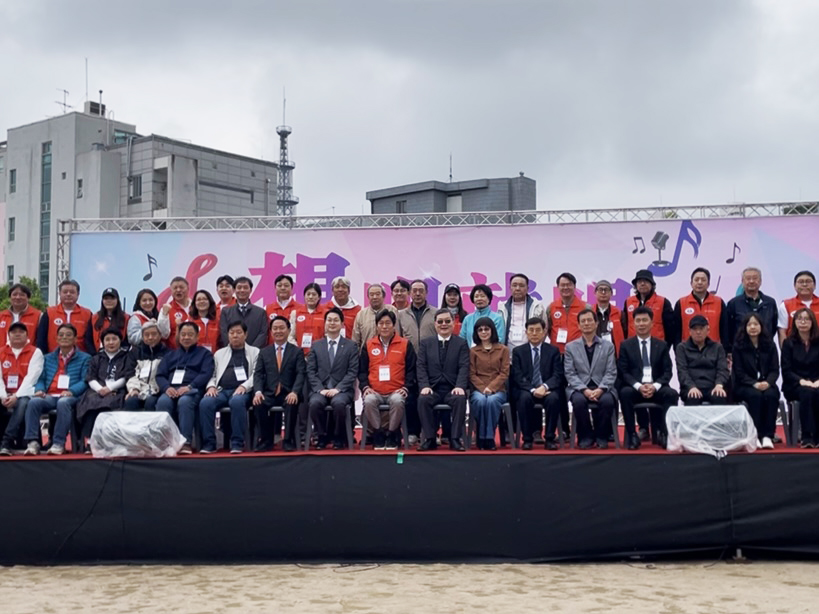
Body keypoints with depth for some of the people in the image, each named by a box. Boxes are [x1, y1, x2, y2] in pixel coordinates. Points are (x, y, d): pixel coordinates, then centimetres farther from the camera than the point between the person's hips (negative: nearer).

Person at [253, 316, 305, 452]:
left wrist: (294, 392, -22)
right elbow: (258, 374, 6)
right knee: (258, 404, -29)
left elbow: (301, 374, -3)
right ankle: (267, 440, -15)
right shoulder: (264, 352, 16)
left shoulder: (297, 352, 9)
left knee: (292, 404, -36)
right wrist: (258, 391, -15)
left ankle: (288, 440, -21)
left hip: (288, 394, -2)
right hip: (269, 394, 2)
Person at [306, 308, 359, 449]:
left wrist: (338, 388, -12)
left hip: (341, 390, -1)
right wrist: (320, 389, -9)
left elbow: (352, 372, 1)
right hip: (320, 389, 2)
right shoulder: (316, 346, 15)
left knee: (339, 403, -35)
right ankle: (322, 437, -10)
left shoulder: (351, 346, 10)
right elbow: (310, 371, 7)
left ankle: (338, 438, -13)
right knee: (314, 403, -32)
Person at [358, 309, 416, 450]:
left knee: (398, 401, -35)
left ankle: (392, 436, -14)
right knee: (369, 401, -33)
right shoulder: (368, 345, 12)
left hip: (396, 392, -1)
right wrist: (365, 387, -4)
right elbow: (362, 370, 12)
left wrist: (406, 388, -6)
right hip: (374, 391, 1)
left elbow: (411, 370, 7)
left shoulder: (405, 345, 8)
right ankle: (378, 435, -14)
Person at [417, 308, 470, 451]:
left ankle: (456, 438, -24)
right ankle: (430, 438, -21)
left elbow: (464, 368, -1)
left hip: (453, 389, -1)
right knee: (423, 399, -31)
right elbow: (421, 367, 4)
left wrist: (460, 386, -19)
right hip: (433, 389, 1)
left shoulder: (461, 343, 10)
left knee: (460, 399, -34)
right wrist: (425, 386, -14)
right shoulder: (426, 343, 14)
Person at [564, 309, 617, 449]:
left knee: (608, 401, -33)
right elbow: (570, 374, 0)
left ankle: (601, 436, -9)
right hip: (580, 388, 0)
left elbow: (611, 373, 2)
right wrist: (585, 390, -16)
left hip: (602, 388, 0)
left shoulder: (608, 346, 10)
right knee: (578, 400, -34)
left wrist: (600, 389, -16)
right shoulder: (570, 347, 9)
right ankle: (586, 436, -11)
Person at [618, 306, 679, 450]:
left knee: (672, 393, -30)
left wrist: (655, 386, -15)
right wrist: (638, 386, -17)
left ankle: (661, 433, -17)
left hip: (656, 388, 1)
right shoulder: (626, 345, 10)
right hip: (634, 388, -1)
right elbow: (623, 372, 1)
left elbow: (667, 372, 5)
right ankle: (632, 435, -24)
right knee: (625, 393, -35)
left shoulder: (662, 345, 14)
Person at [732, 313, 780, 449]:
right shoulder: (738, 346, 1)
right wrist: (754, 384, -20)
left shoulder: (769, 345, 8)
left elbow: (775, 370, 3)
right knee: (755, 396, -34)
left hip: (766, 384, 2)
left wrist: (767, 382, -18)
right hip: (744, 386, -2)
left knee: (771, 395, -31)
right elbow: (739, 372, -4)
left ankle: (767, 435, -27)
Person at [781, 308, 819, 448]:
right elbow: (786, 371, -1)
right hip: (794, 386, -1)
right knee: (806, 393, -35)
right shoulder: (789, 343, 7)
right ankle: (807, 437, -37)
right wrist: (801, 381, -18)